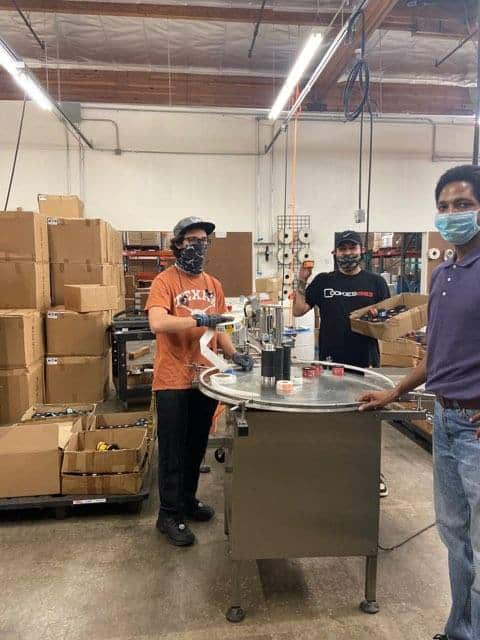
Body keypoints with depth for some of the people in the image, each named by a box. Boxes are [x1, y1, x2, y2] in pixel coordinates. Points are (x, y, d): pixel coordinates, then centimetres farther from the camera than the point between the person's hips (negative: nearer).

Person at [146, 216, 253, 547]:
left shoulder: (213, 284, 10)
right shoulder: (165, 281, -8)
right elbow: (157, 323, -23)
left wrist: (234, 354, -1)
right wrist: (198, 319, -31)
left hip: (206, 378, 6)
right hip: (174, 380, -6)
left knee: (197, 446, 19)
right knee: (173, 451, 6)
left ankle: (188, 499, 37)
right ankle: (169, 514, 21)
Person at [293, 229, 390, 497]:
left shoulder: (376, 282, 5)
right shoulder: (323, 281, 6)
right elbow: (299, 310, 5)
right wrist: (302, 282, -4)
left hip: (366, 361, 0)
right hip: (331, 361, 1)